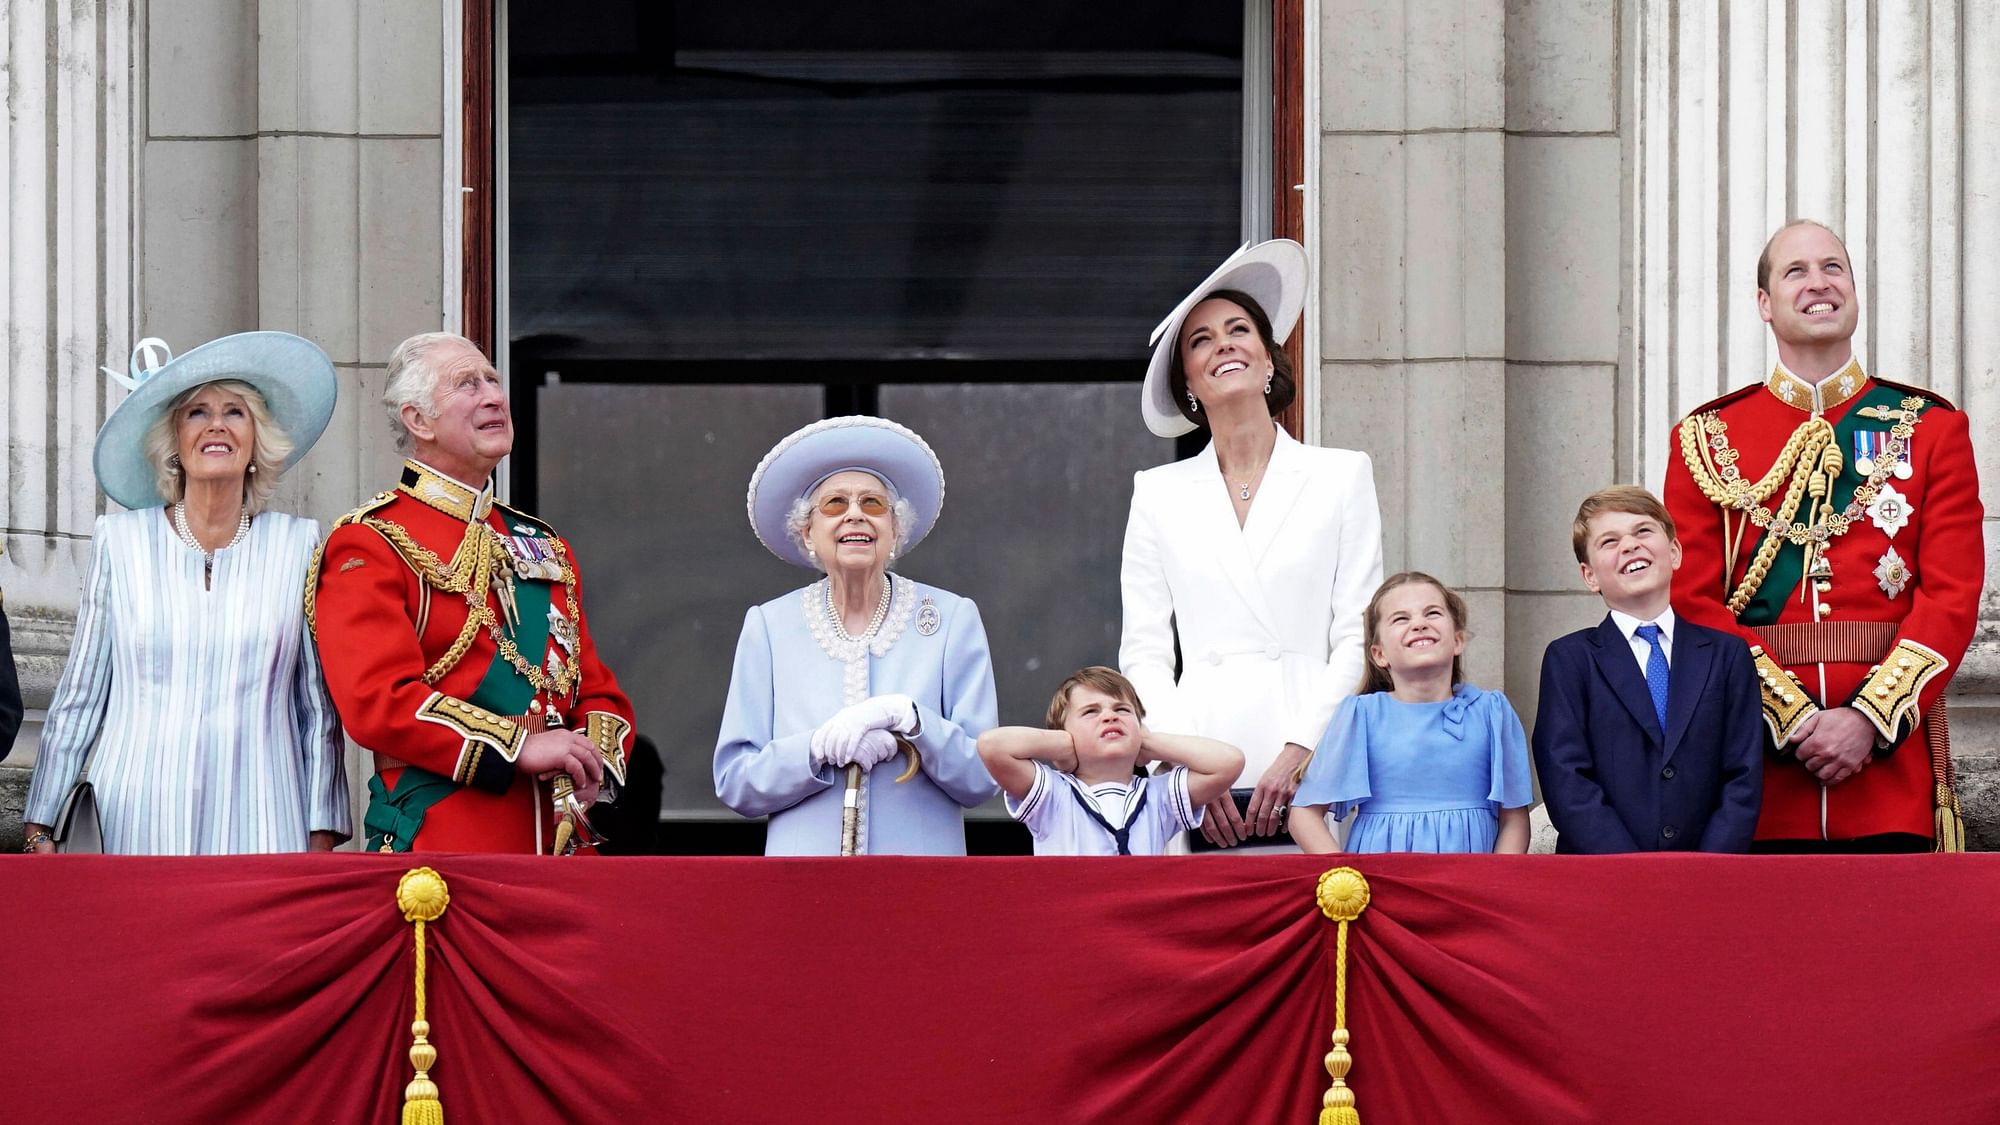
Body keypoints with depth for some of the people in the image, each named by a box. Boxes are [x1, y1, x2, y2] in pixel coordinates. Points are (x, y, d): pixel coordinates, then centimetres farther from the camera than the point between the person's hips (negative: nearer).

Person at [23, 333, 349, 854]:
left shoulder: (297, 545, 7)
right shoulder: (121, 540, 7)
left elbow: (321, 710, 10)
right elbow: (78, 699, 10)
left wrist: (322, 838, 5)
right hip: (136, 825, 0)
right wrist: (42, 830, 7)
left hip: (258, 827, 0)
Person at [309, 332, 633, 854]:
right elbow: (378, 700, -15)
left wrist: (592, 761, -3)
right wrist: (519, 748, -19)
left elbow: (597, 689, 21)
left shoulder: (543, 546, 20)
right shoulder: (367, 547, -3)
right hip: (435, 842, -6)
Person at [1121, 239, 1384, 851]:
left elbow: (1358, 637, 4)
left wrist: (1298, 754, -8)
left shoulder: (1342, 475, 10)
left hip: (1310, 772, -1)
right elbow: (1144, 653, 10)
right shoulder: (1159, 494, 14)